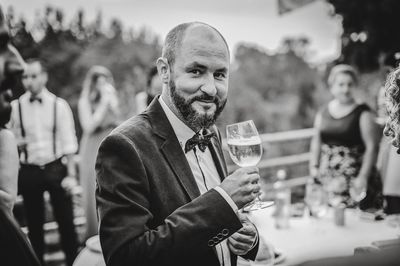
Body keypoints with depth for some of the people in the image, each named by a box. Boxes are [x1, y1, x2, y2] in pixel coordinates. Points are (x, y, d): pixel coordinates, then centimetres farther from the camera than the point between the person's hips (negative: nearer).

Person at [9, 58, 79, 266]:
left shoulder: (59, 105, -4)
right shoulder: (16, 106, 0)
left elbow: (68, 142, -2)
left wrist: (70, 174, -6)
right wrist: (16, 143, -14)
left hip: (56, 168, -1)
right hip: (29, 171, 2)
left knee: (66, 221, 6)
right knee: (34, 224, 13)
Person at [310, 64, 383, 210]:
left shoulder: (362, 113, -3)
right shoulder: (323, 113, 10)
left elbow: (372, 147, -6)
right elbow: (317, 142, 18)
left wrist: (363, 177, -12)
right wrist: (314, 167, 10)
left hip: (354, 180, -4)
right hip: (326, 179, 4)